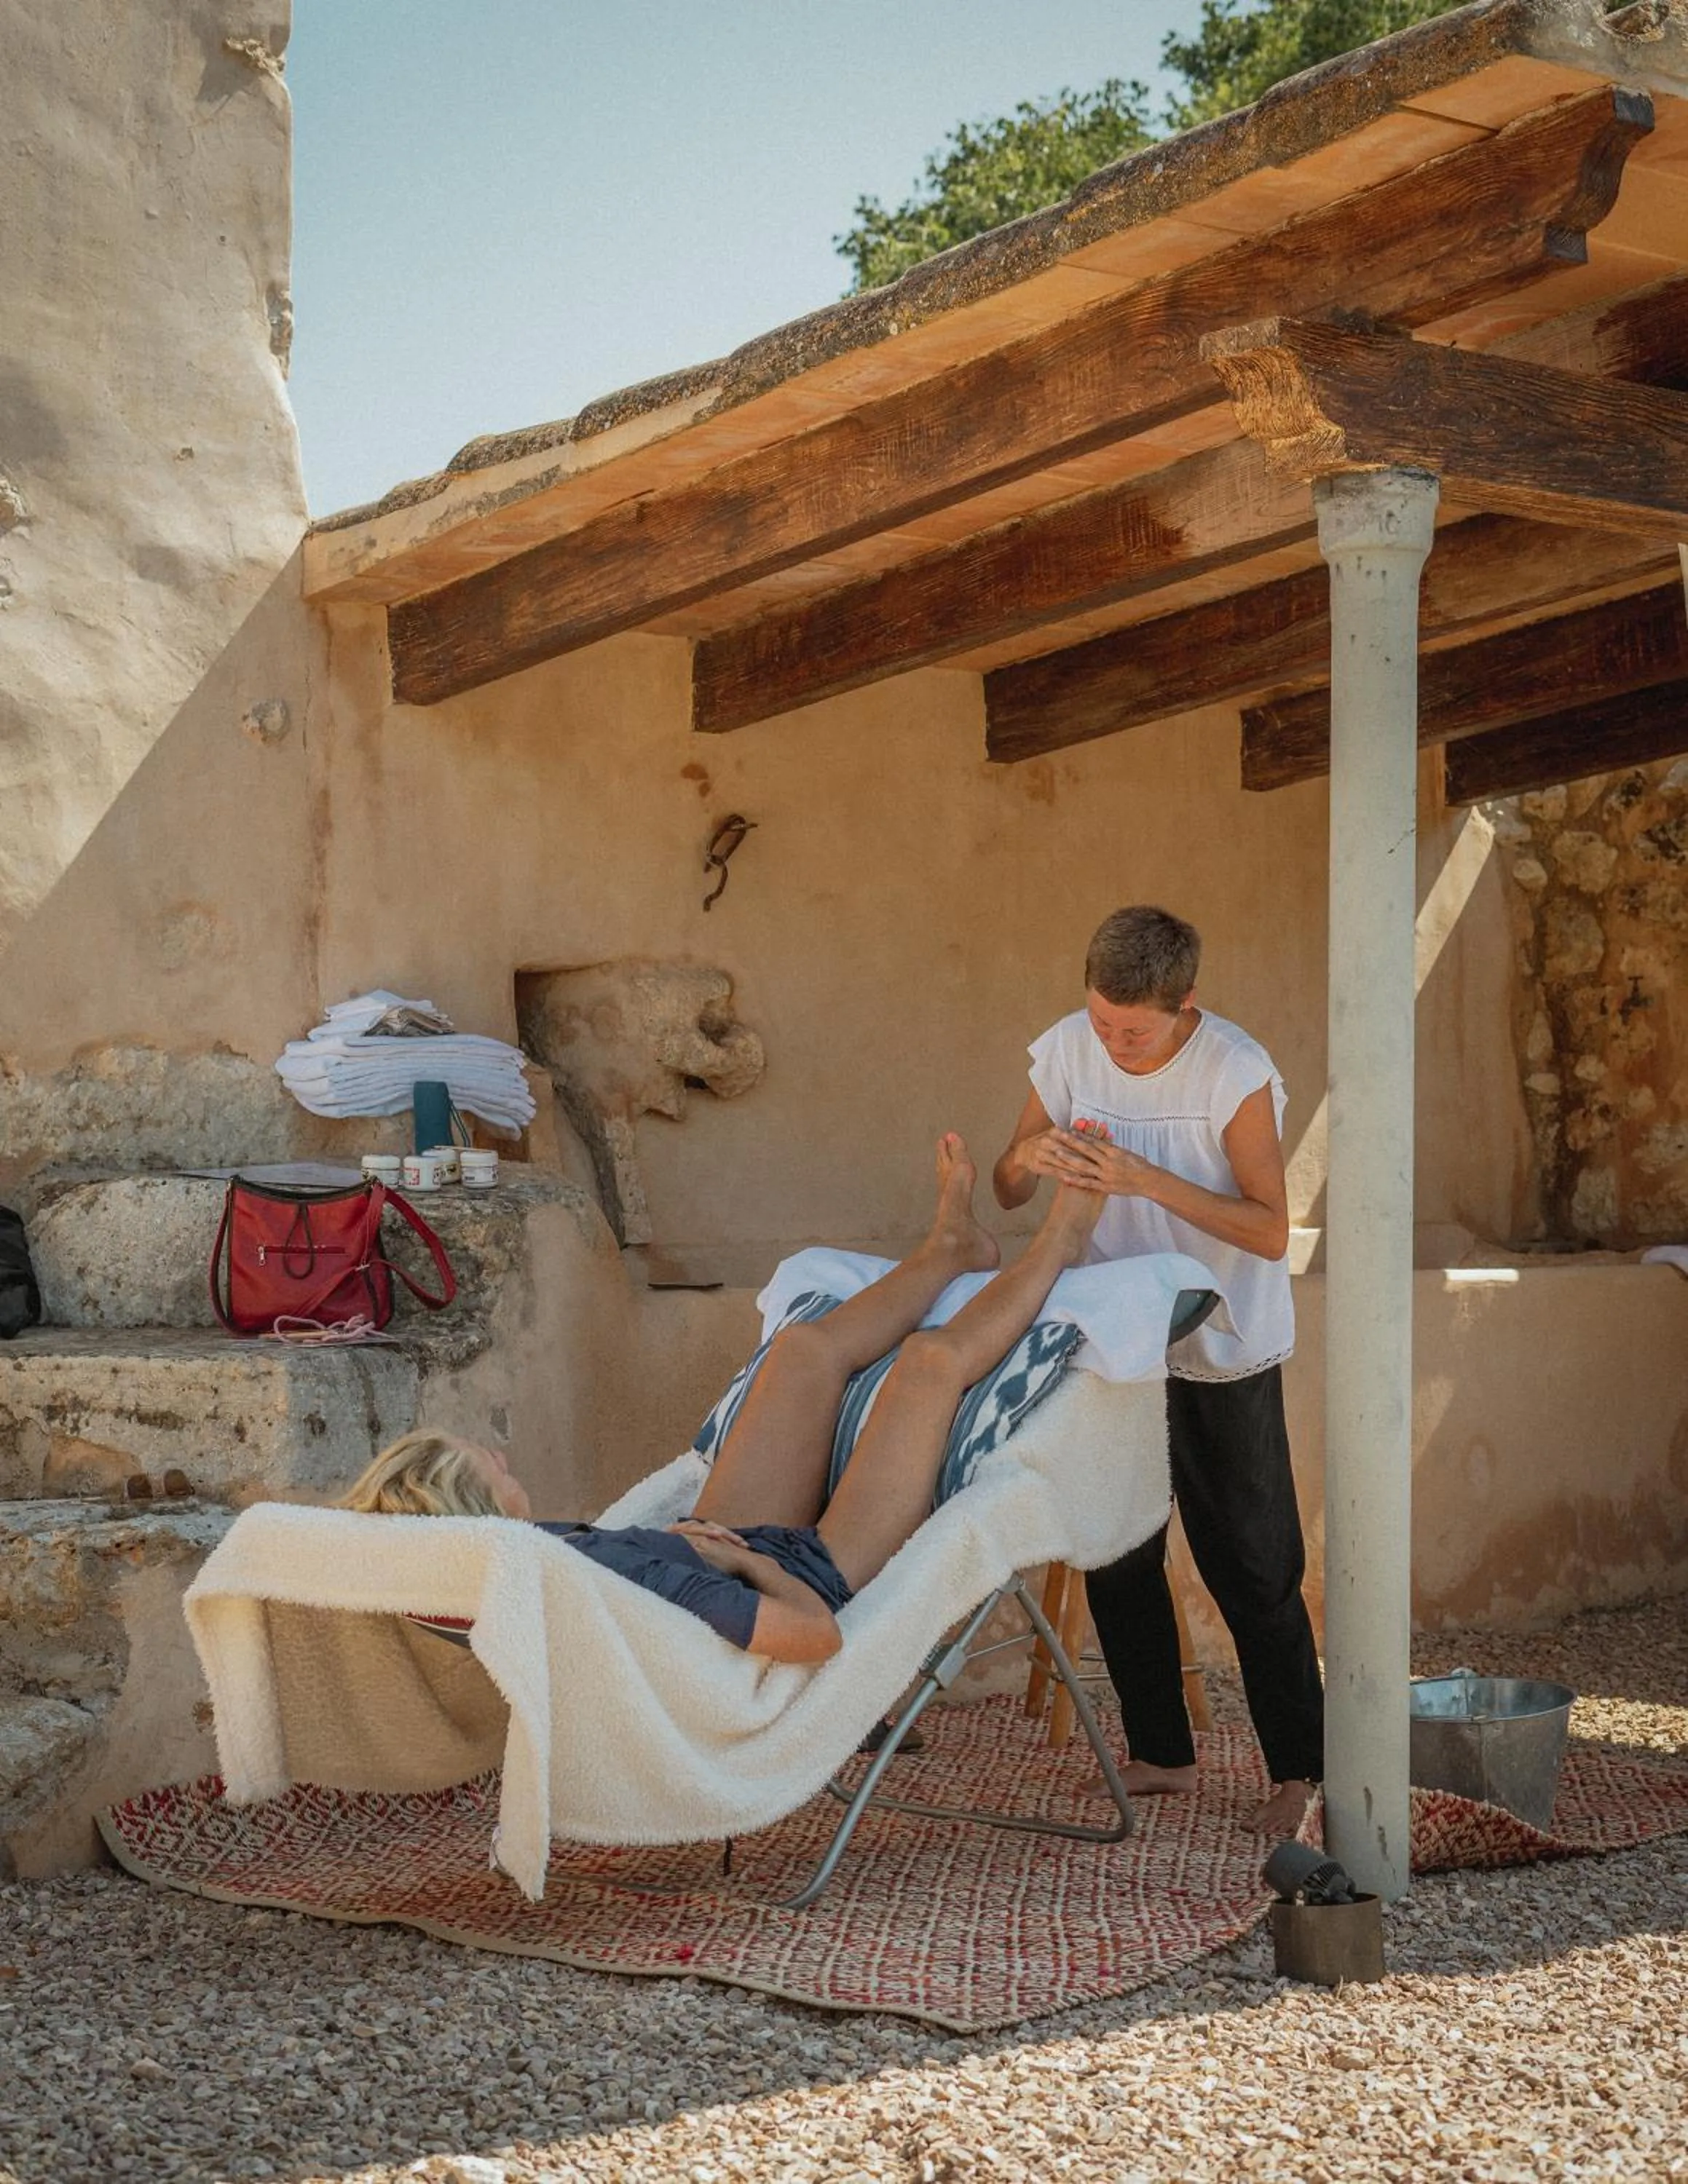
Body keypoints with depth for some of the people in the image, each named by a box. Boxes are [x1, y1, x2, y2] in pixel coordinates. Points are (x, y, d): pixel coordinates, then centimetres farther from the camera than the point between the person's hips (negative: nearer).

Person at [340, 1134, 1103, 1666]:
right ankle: (1055, 1246, 34)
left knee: (809, 1346, 14)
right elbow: (816, 1630, -40)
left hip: (738, 1552, 7)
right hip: (810, 1582, -7)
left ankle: (953, 1248, 45)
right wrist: (750, 1558, -25)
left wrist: (670, 1543, -8)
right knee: (932, 1359, 2)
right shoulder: (621, 1580, -45)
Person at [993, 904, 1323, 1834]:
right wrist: (1028, 1156, -22)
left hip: (1225, 1350, -5)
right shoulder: (1066, 1049, -7)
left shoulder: (1238, 1073, -20)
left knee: (1252, 1565, -1)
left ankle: (1299, 1767, 11)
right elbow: (1006, 1193, 3)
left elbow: (1271, 1232, -21)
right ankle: (1161, 1753, 25)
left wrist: (1150, 1181, -31)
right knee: (1117, 1558, 10)